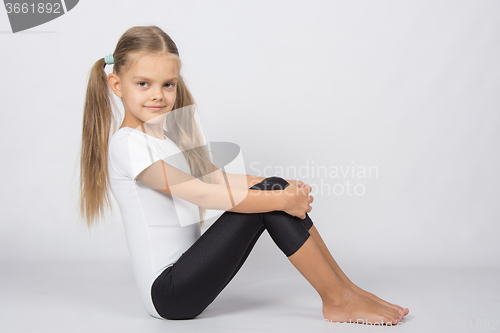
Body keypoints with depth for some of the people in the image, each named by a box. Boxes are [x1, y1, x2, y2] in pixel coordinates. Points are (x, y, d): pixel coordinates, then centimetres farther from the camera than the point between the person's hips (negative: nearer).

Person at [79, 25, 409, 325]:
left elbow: (216, 177, 13)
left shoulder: (168, 134, 12)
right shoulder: (127, 144, -16)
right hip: (166, 292, -8)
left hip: (187, 273, 8)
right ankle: (338, 301, -7)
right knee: (268, 195, -17)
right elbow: (201, 194, -24)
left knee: (274, 188, -5)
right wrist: (279, 200, -21)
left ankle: (344, 286, 0)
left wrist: (284, 189, -1)